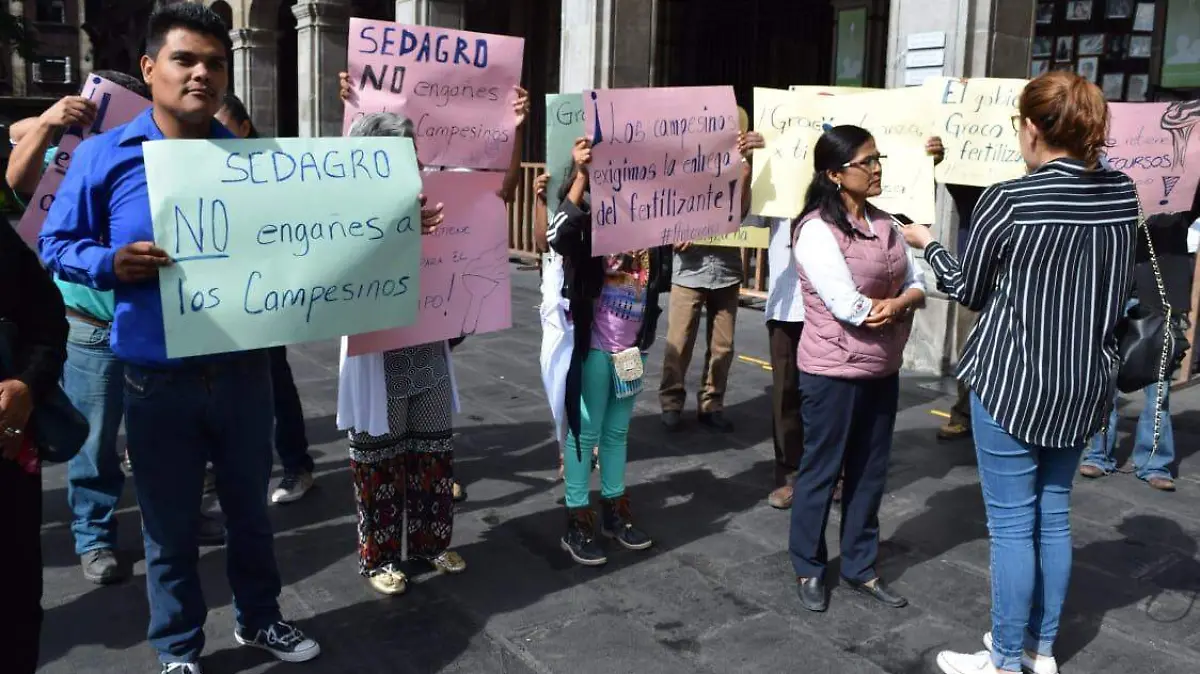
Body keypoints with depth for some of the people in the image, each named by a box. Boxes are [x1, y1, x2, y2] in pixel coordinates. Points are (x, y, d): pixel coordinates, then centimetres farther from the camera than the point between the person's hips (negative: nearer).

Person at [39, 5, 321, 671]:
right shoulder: (103, 155, -5)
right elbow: (55, 243, 0)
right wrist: (109, 264, -19)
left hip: (244, 370, 2)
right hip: (158, 380, -2)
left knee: (250, 507, 18)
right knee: (170, 525, 11)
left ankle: (258, 618, 39)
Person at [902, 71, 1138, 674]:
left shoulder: (1010, 200, -17)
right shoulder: (1123, 195, -1)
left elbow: (969, 290, -4)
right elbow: (1118, 290, 12)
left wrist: (928, 245, 11)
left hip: (1012, 382, -6)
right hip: (1085, 382, 6)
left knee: (1012, 524, 4)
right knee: (1053, 515, 17)